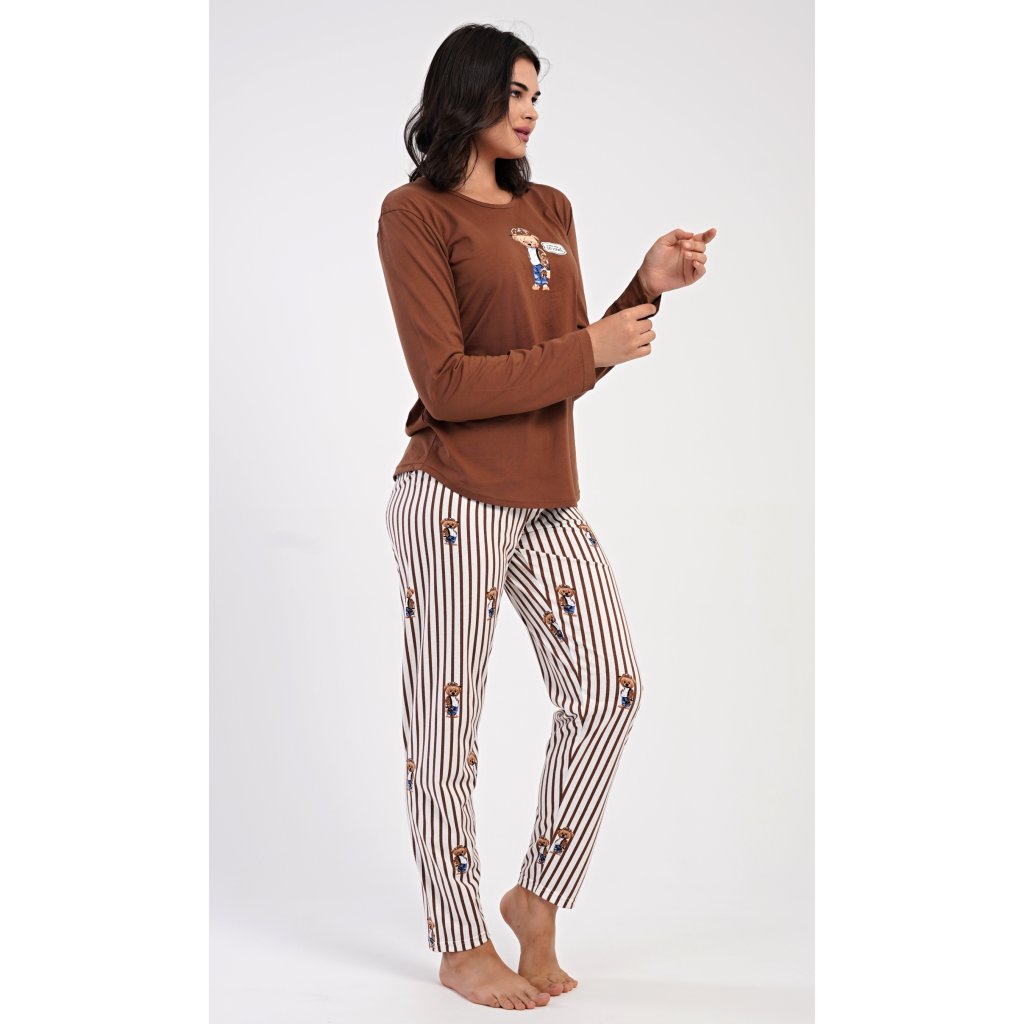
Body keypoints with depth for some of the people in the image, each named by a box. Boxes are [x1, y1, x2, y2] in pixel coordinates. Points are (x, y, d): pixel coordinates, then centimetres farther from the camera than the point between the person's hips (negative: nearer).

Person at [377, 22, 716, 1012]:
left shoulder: (551, 210, 14)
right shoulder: (415, 212, -6)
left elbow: (573, 363, 14)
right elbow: (447, 382, -14)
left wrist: (648, 285, 1)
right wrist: (587, 351, -13)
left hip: (549, 498, 7)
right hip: (454, 496, -7)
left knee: (608, 691, 4)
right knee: (447, 718, 2)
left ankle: (537, 898, 22)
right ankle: (459, 946, 16)